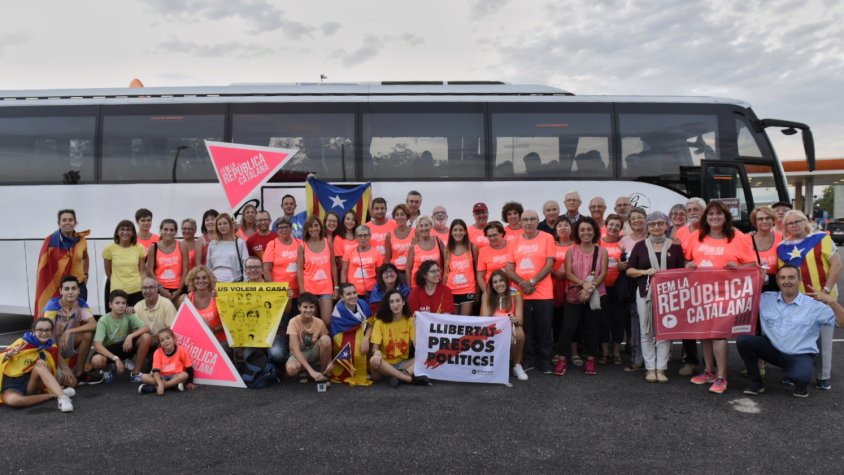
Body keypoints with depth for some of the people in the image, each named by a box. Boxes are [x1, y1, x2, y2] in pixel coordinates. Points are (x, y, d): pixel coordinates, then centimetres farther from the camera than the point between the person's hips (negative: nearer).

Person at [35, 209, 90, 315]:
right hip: (57, 286, -3)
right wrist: (50, 286, -8)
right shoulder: (51, 241, -8)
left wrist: (85, 274, 16)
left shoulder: (81, 240, 2)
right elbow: (44, 265, -5)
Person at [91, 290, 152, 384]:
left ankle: (135, 372, -9)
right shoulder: (104, 320, -20)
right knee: (96, 360, -38)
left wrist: (130, 336, -35)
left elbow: (146, 328, -19)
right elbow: (97, 345, -29)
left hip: (125, 346, 3)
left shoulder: (128, 315, -10)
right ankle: (107, 368, 4)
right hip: (108, 350, -3)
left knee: (146, 337, -24)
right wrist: (115, 358, -38)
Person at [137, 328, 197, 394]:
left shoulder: (181, 351, -9)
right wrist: (160, 384, -35)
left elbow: (189, 368, -2)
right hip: (162, 378, 1)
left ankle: (154, 388, -29)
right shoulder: (158, 353, -9)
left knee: (185, 375, -33)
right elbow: (156, 371, -19)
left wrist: (189, 382, -5)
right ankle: (174, 384, -30)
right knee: (143, 377, -22)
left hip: (176, 377, -1)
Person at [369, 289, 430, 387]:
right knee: (373, 361, -35)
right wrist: (377, 352, -34)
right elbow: (375, 347, -11)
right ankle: (412, 379, -35)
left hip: (403, 363, 2)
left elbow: (416, 343, -6)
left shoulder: (409, 320, 3)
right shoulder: (380, 322, -4)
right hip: (385, 364, -2)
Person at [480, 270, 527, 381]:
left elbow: (520, 320, -14)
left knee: (519, 333, -35)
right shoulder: (487, 295, -3)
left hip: (510, 328, -1)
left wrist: (515, 320, -39)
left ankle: (517, 366, -12)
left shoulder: (515, 295, -6)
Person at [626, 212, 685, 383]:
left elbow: (682, 271, 8)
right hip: (645, 293, 0)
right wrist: (645, 272, -12)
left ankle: (661, 369, 7)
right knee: (647, 332, 2)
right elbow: (629, 270, 4)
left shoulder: (675, 246, 5)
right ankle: (650, 368, 9)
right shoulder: (640, 245, 5)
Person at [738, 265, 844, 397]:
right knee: (743, 340, -20)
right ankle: (755, 381, 0)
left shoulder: (814, 305, -7)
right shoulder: (765, 299, 0)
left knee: (799, 377, -36)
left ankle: (801, 383, 8)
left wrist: (832, 302, -27)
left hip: (801, 356, -3)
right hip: (773, 350, 3)